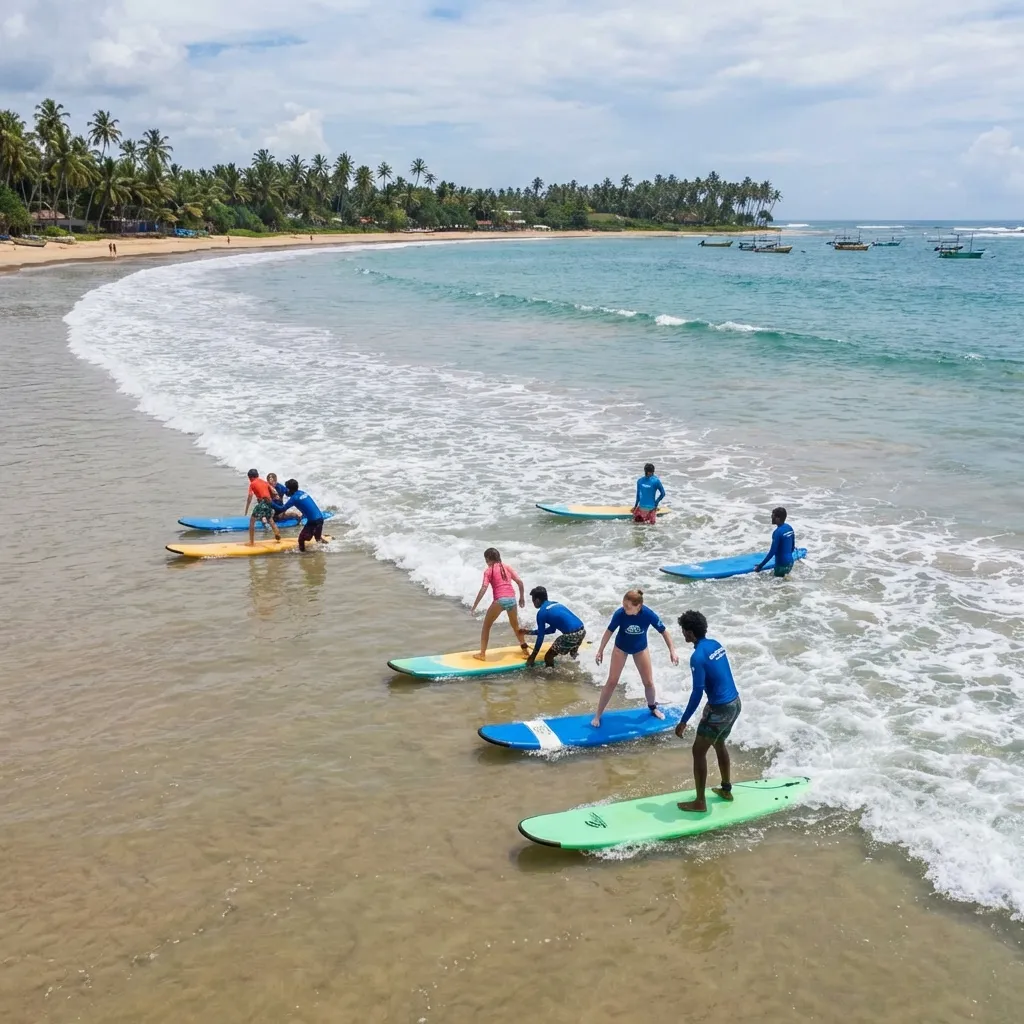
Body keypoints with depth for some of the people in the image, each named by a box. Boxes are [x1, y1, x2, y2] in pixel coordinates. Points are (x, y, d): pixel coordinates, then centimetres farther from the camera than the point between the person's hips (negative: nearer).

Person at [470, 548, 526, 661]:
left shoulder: (489, 570, 1)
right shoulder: (507, 567, 14)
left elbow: (483, 589, -9)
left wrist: (474, 607, -8)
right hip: (512, 599, 5)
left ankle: (482, 654, 10)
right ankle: (525, 649, 36)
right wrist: (522, 597, 22)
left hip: (499, 600, -5)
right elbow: (520, 582, 9)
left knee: (486, 626, 13)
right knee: (515, 626, 29)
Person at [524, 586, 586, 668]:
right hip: (582, 631, 8)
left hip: (571, 635, -8)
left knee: (548, 657, 5)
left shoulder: (542, 612, -1)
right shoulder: (555, 604, 22)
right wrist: (530, 632, 35)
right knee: (573, 657, 35)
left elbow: (540, 637, 3)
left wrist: (532, 657, 13)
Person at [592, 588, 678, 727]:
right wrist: (601, 650, -10)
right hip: (621, 648, -1)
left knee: (648, 682, 9)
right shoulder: (620, 613, -33)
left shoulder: (648, 614, -33)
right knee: (612, 682, -2)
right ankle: (598, 715, 9)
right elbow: (609, 631, -16)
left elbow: (663, 631, -17)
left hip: (640, 649, 1)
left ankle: (653, 707, 39)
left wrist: (672, 650, -18)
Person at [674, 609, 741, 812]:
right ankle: (726, 789, 42)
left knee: (699, 752, 5)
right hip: (735, 704, 9)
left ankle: (700, 802, 12)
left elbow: (697, 693, -22)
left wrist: (683, 721, -16)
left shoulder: (698, 656, -22)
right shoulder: (716, 644, 5)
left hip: (720, 709, -9)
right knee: (719, 743, 29)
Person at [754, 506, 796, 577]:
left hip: (782, 564, -8)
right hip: (790, 562, 8)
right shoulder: (790, 528, 3)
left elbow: (772, 552, -21)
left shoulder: (777, 532, -21)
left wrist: (760, 566, -17)